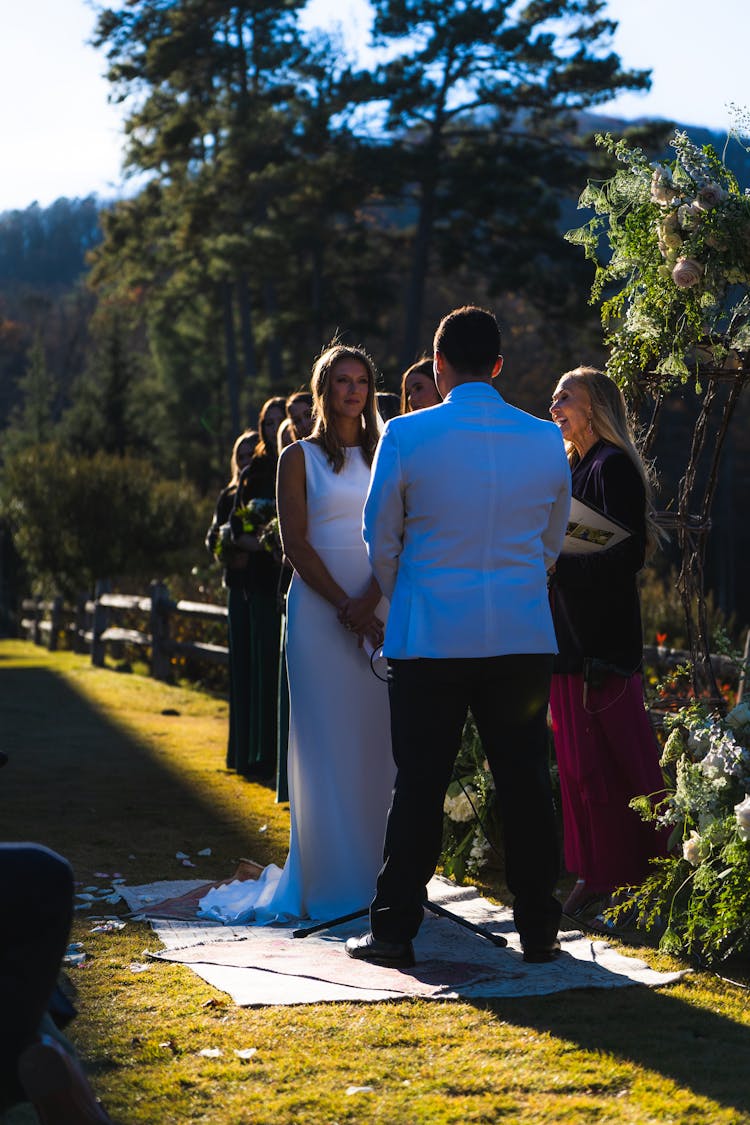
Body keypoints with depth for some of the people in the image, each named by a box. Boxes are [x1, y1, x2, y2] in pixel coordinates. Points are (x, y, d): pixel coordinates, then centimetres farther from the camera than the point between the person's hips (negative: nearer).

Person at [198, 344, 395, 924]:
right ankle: (330, 881, 1)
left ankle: (380, 872, 8)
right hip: (320, 604, -3)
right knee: (326, 742, -3)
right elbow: (296, 543, -4)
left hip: (380, 608, 3)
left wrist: (368, 602, -11)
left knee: (378, 739, 1)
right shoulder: (299, 458, 4)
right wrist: (345, 606, -13)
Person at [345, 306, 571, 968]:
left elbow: (381, 543, 4)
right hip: (525, 639, 2)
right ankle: (538, 928, 15)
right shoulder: (546, 441, 2)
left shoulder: (407, 436, -6)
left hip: (430, 639, -2)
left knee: (419, 786, 3)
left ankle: (394, 930, 9)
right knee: (524, 782, 8)